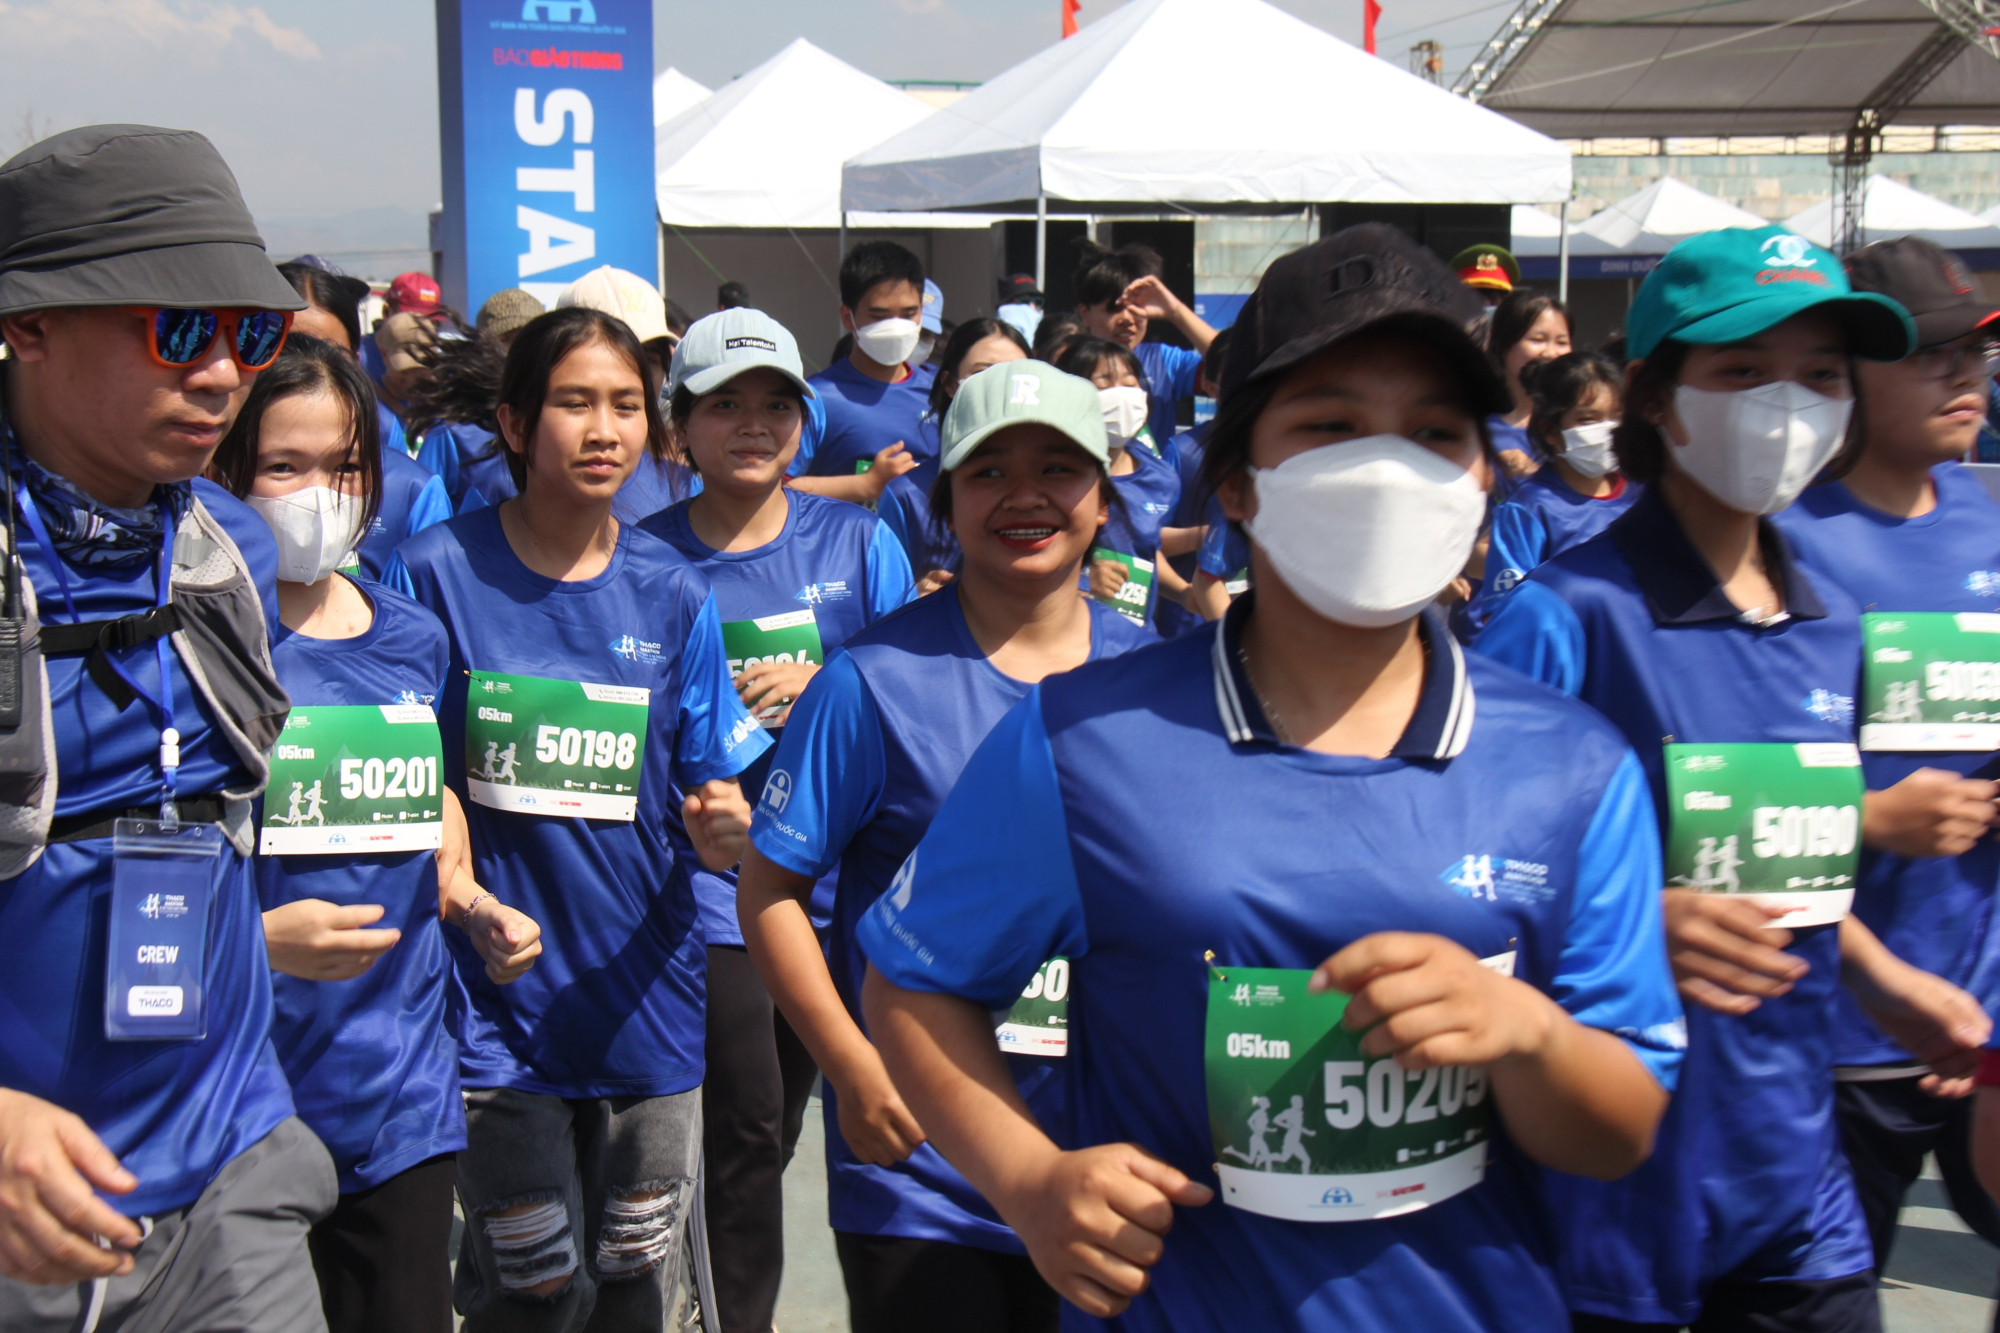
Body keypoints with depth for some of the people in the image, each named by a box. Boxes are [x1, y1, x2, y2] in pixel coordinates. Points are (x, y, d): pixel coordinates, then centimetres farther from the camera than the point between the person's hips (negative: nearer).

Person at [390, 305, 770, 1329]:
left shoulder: (672, 594, 1)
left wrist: (721, 834, -18)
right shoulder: (436, 573, -7)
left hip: (644, 999, 3)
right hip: (495, 1004, -3)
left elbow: (708, 797, 3)